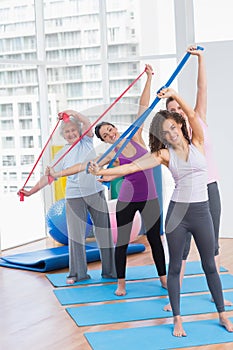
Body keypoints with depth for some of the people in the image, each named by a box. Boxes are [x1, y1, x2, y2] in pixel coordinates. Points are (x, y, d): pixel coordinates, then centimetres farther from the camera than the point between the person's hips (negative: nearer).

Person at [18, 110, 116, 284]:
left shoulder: (87, 142, 4)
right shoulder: (62, 154, 4)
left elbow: (87, 123, -14)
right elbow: (49, 175, 2)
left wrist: (72, 113, -28)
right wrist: (31, 191, -5)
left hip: (96, 193, 0)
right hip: (75, 197, 0)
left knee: (104, 231, 6)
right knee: (76, 234, 0)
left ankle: (110, 270, 16)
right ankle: (78, 273, 9)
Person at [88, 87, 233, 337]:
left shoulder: (197, 143, 0)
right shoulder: (164, 154, -1)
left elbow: (192, 115, -16)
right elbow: (133, 167, -11)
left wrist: (175, 95, -29)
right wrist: (102, 171, -22)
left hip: (201, 212, 0)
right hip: (177, 211, 0)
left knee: (209, 266, 12)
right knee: (175, 267, 7)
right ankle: (177, 320, 19)